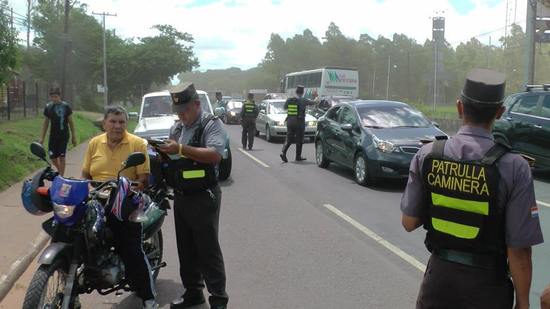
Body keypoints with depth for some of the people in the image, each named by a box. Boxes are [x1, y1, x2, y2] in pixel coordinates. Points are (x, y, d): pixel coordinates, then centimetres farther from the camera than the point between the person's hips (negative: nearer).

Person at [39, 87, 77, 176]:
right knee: (53, 157, 4)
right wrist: (42, 137, 7)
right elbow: (46, 123, 10)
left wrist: (73, 136, 3)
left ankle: (61, 176, 9)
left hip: (64, 136, -3)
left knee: (62, 157, -1)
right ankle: (60, 172, 29)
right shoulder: (48, 107, 2)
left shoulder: (66, 106, -5)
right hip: (53, 135, 3)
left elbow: (70, 122, 2)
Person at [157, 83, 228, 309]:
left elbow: (215, 155, -27)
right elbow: (172, 158, 18)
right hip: (180, 197, 8)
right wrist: (163, 153, -5)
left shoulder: (211, 124, -11)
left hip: (203, 197, -8)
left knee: (208, 250, -5)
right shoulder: (177, 128, 14)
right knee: (185, 248, 14)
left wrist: (181, 149, -32)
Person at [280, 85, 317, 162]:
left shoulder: (289, 100, 3)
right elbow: (313, 102, 1)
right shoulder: (303, 100, -9)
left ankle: (283, 152, -11)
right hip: (299, 122, -4)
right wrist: (315, 97, 21)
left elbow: (285, 107, 18)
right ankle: (298, 156, 14)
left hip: (290, 121, 4)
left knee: (289, 139, 8)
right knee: (299, 140, 8)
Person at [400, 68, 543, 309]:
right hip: (486, 282, -1)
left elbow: (409, 222, -4)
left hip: (439, 274, 2)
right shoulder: (514, 168, -18)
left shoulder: (426, 155, -10)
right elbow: (519, 250, -15)